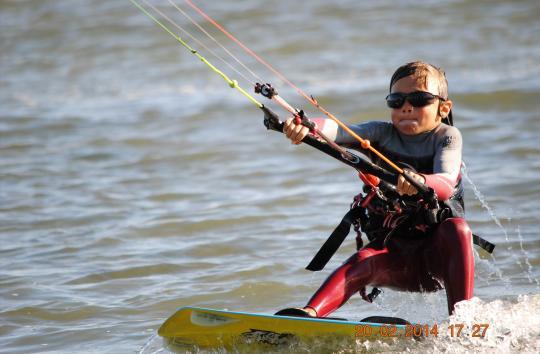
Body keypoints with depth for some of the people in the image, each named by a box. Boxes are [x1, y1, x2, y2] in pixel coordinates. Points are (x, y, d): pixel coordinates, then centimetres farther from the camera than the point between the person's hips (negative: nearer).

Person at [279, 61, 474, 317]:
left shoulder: (447, 137, -4)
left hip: (437, 255, -1)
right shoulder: (382, 134, 3)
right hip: (392, 252, 2)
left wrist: (420, 181, -49)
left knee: (456, 228, -31)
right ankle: (310, 313, -48)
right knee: (364, 261, -28)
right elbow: (338, 132, -17)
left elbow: (447, 185, -24)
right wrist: (304, 127, -41)